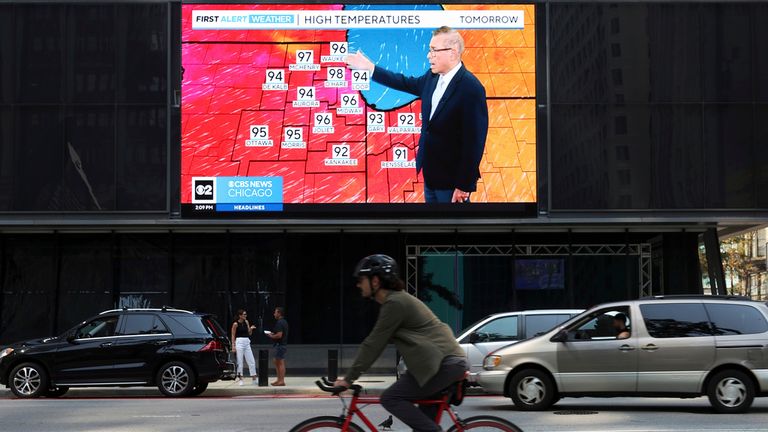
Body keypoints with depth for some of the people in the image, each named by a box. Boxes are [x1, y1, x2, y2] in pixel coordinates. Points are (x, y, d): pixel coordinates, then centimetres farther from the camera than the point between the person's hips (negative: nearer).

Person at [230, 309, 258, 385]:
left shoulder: (246, 322, 9)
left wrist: (251, 328, -6)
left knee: (252, 361, 3)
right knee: (240, 361, -2)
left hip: (247, 342, 6)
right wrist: (233, 346, -8)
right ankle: (240, 379, 6)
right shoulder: (235, 324, -6)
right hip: (239, 342, -6)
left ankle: (254, 378, 9)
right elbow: (233, 336, -3)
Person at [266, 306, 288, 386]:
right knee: (276, 362, 15)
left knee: (281, 363, -5)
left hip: (280, 345, -10)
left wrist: (271, 336, -9)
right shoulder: (284, 322, 14)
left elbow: (279, 335, -25)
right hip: (283, 344, 10)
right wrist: (273, 334, 15)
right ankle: (279, 379, 19)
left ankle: (281, 381, -2)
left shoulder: (279, 323, -18)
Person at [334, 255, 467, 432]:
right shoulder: (396, 299, 19)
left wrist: (348, 378, -8)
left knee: (390, 399, -9)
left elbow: (374, 344, -13)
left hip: (443, 364, -10)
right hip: (450, 361, 10)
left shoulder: (394, 303, -12)